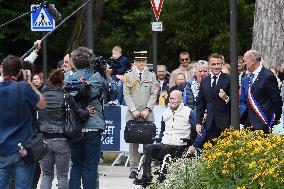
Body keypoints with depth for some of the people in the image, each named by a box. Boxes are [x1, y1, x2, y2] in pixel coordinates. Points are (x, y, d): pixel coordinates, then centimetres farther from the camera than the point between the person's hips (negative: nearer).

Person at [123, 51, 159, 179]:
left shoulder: (151, 76, 11)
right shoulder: (128, 76, 9)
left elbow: (154, 94, 5)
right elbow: (126, 94, 3)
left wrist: (147, 109, -7)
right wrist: (133, 110, -9)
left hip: (147, 115, 0)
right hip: (132, 115, 0)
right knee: (133, 143, -1)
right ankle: (133, 169, 2)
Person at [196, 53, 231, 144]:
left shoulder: (229, 80, -2)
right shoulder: (204, 81, 14)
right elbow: (200, 103, 18)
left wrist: (227, 98, -24)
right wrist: (199, 123, 12)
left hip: (225, 123, -4)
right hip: (210, 124, 4)